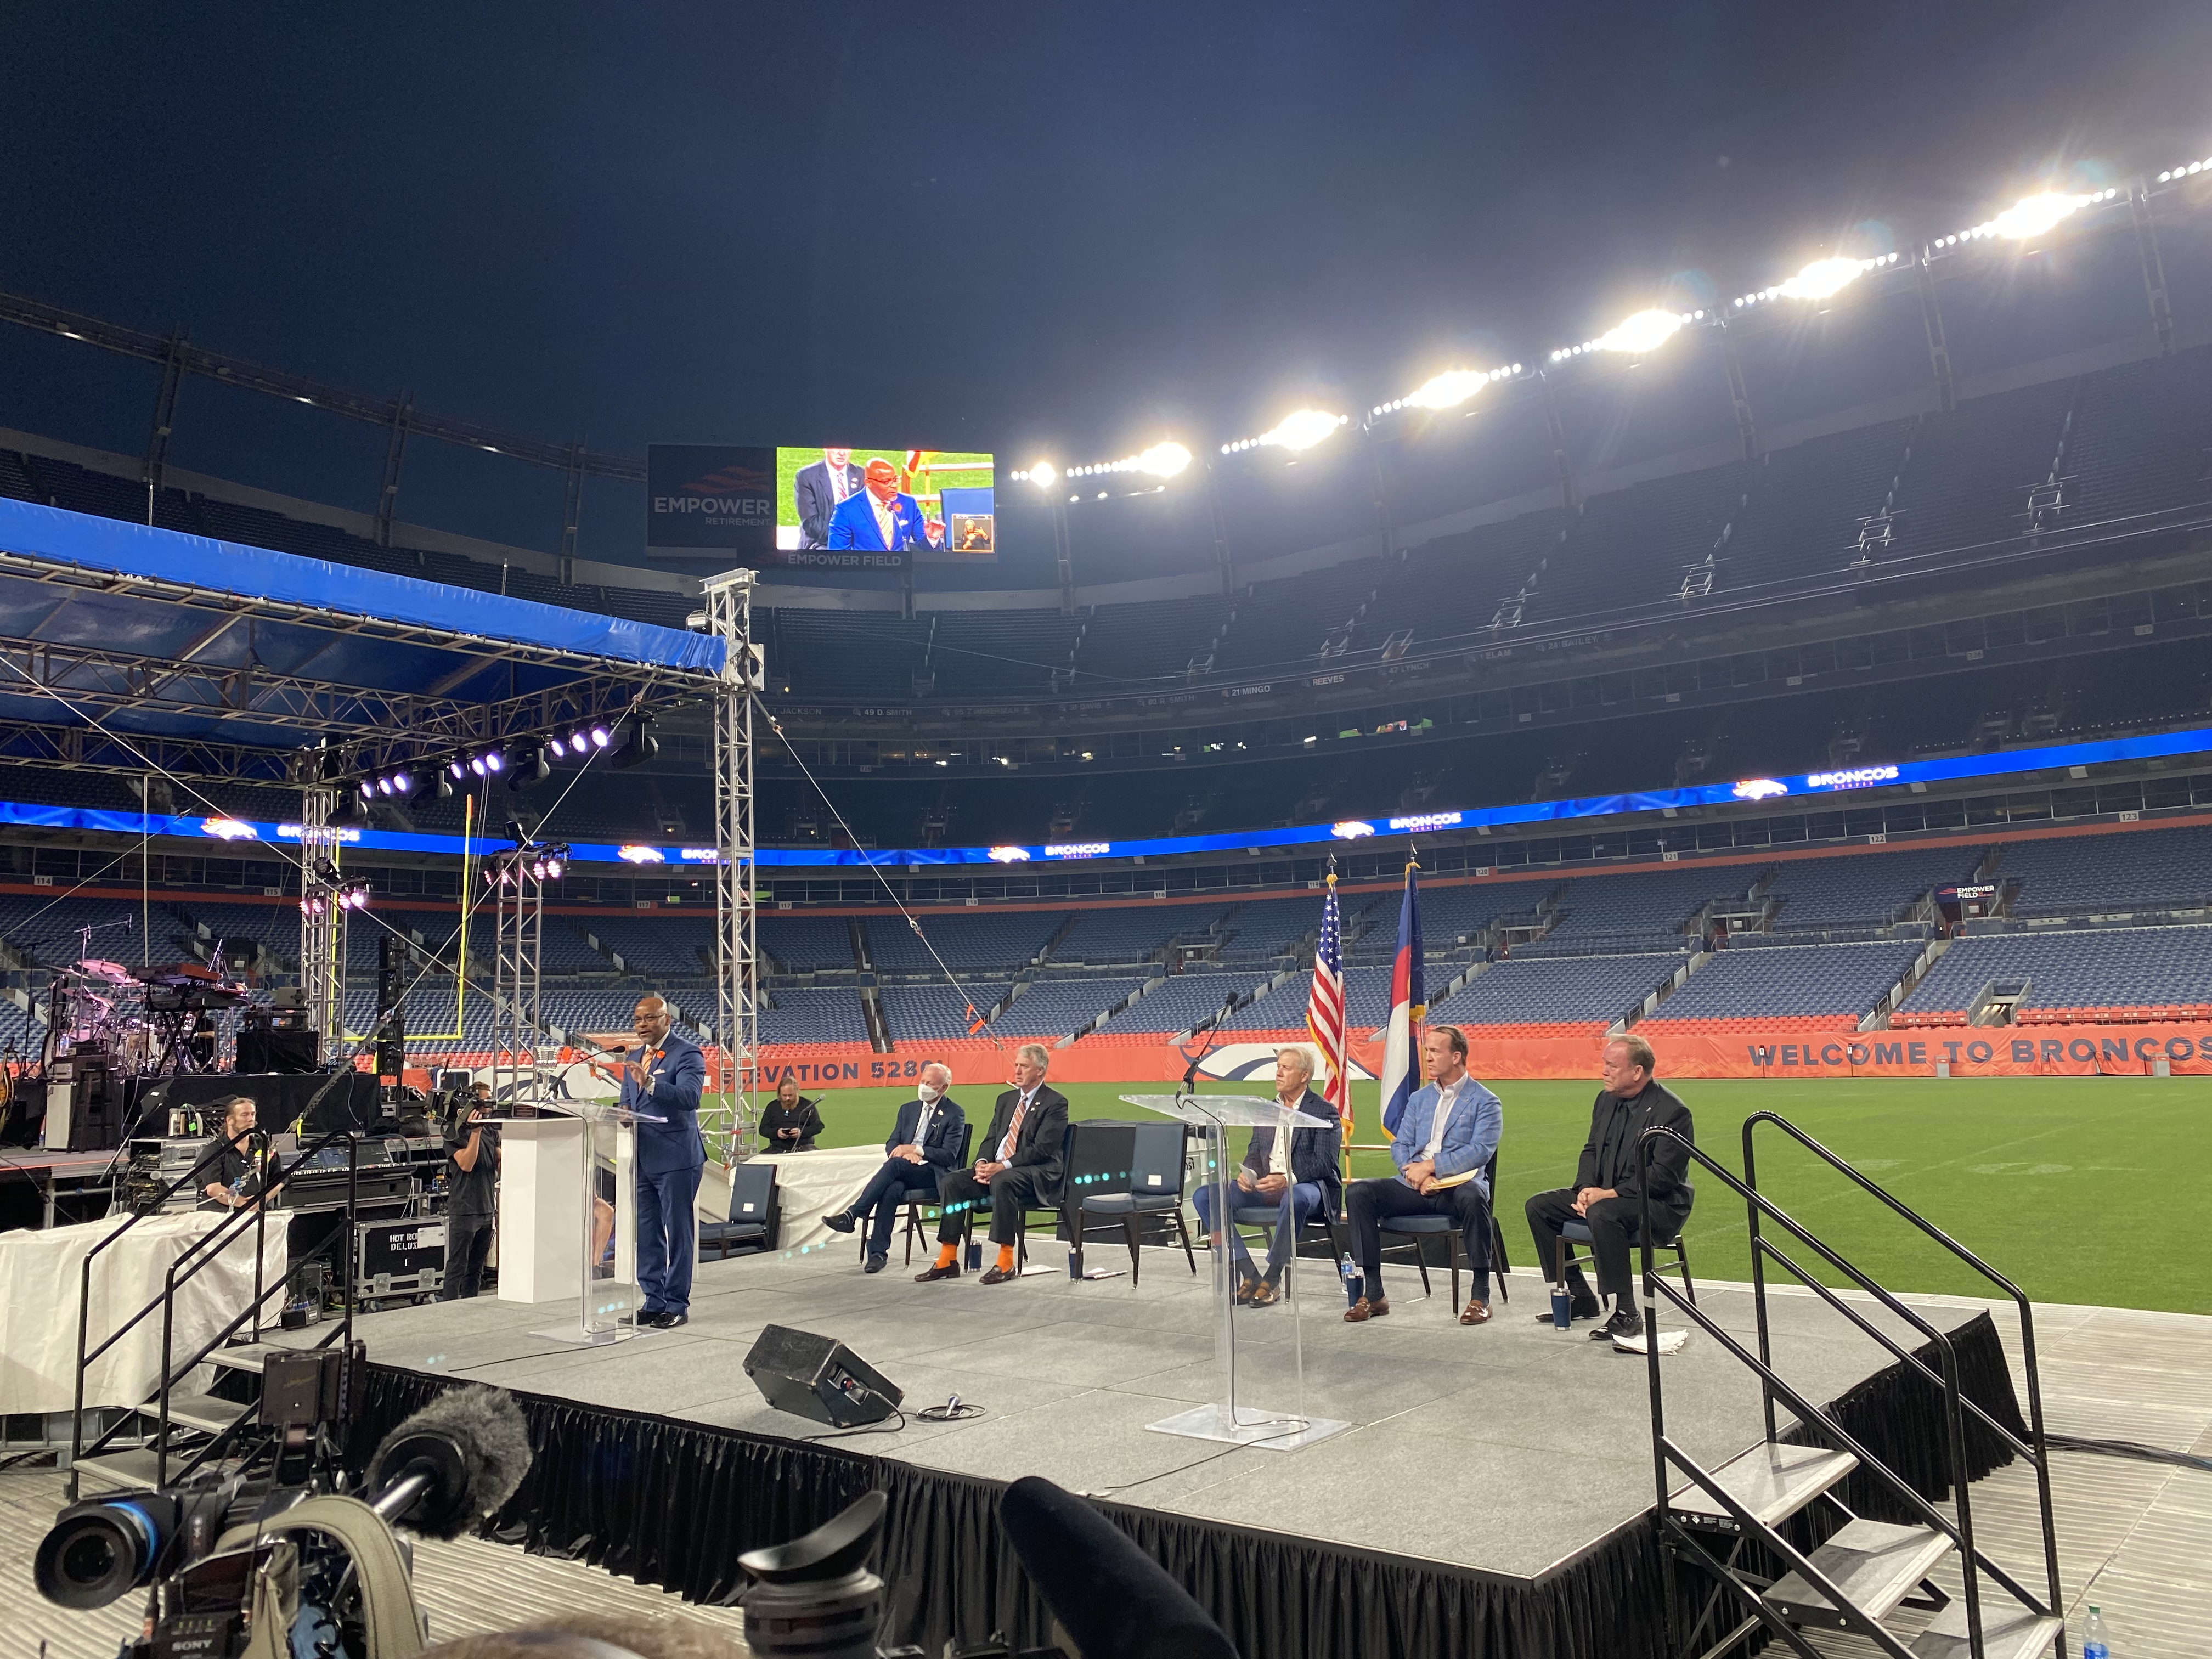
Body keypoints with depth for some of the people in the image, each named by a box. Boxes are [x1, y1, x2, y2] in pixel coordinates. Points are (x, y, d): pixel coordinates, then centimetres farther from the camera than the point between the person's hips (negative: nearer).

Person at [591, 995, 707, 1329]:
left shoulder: (687, 1053, -9)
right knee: (646, 1235, 12)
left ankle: (676, 1305, 7)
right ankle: (654, 1302, 21)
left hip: (675, 1158, -8)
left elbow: (689, 1097, -24)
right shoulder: (635, 1056, 16)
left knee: (678, 1233, -1)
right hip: (642, 1159, 8)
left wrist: (650, 1083, -37)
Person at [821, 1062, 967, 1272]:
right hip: (903, 1173, 4)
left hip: (933, 1175, -4)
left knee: (895, 1164, -34)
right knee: (891, 1190, -33)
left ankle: (851, 1215, -34)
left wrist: (915, 1149, -15)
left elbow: (948, 1156, -8)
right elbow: (891, 1144, 13)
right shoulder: (909, 1109, 19)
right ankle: (878, 1252, -34)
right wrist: (904, 1152, -10)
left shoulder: (955, 1114, 1)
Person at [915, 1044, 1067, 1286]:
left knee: (1001, 1182, -38)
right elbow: (991, 1138, 15)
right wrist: (983, 1163, -7)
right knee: (951, 1181, -13)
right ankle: (948, 1261, -11)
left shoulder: (1056, 1103, -5)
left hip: (1037, 1174, -7)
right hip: (996, 1168, 7)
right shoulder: (1006, 1099, 19)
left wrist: (1003, 1166, -22)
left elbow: (1041, 1149, -14)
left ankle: (1006, 1263, -30)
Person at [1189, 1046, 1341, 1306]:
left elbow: (1324, 1162, -10)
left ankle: (1272, 1279, -24)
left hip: (1303, 1185, -6)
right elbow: (1254, 1153, 17)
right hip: (1263, 1185, 6)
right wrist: (1246, 1174, -8)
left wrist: (1287, 1179, -26)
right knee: (1203, 1196, -15)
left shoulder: (1324, 1111, 0)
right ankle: (1250, 1276, -16)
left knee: (1295, 1199, -43)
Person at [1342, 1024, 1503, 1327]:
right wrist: (1416, 1173, -10)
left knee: (1472, 1197, -41)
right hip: (1416, 1188, 5)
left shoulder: (1485, 1102, 3)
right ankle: (1373, 1295, -15)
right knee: (1358, 1193, -19)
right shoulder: (1419, 1098, 19)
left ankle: (1481, 1296, -24)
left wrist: (1430, 1166, -18)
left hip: (1458, 1184, -4)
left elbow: (1480, 1151, -11)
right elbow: (1399, 1146, 12)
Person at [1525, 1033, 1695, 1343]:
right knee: (1539, 1206, 0)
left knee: (1602, 1214, -38)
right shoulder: (1606, 1099, 8)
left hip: (1660, 1205, -9)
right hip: (1604, 1195, 9)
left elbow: (1662, 1176, -22)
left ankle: (1625, 1314, -28)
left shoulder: (1672, 1111, -17)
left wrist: (1610, 1194, -26)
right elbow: (1591, 1150, 12)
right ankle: (1580, 1297, 7)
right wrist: (1585, 1189, -7)